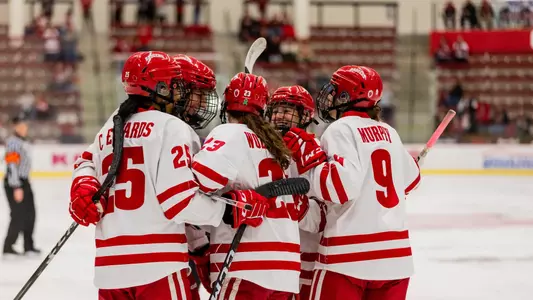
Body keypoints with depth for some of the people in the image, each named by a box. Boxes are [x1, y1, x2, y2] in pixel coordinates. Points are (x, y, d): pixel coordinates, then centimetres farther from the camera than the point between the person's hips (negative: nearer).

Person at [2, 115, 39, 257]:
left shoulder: (24, 142, 13)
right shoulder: (13, 143, -17)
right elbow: (12, 165, -22)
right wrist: (17, 188, -25)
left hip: (24, 182, 9)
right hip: (14, 183, -9)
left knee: (30, 214, 12)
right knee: (18, 216, -9)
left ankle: (28, 246, 22)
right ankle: (8, 248, -1)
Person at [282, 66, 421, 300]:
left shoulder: (341, 129, -8)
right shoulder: (388, 132, 13)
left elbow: (340, 186, -19)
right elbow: (409, 180, 24)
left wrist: (307, 155, -11)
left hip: (350, 254, -7)